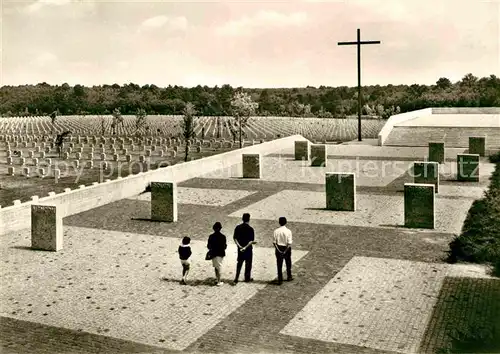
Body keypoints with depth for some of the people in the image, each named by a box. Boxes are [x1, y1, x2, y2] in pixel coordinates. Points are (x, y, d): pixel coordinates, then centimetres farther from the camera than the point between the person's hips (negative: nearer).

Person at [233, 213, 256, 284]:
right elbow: (251, 240, -19)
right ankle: (247, 278, 24)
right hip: (248, 249, -3)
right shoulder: (250, 229, -15)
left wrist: (239, 245, -9)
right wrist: (246, 246, -16)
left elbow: (235, 238, -5)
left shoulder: (238, 227, -2)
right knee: (248, 264, 13)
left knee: (239, 263, 12)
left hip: (240, 249, 4)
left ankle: (236, 278, 4)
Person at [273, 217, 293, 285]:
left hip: (279, 249, 1)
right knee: (288, 264, 19)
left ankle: (280, 280, 10)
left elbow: (274, 242, -7)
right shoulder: (288, 231, -13)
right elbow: (289, 243, -15)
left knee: (279, 265, 8)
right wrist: (286, 250, -6)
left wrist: (277, 249, 1)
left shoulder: (276, 231, -8)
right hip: (286, 248, -1)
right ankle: (289, 277, 34)